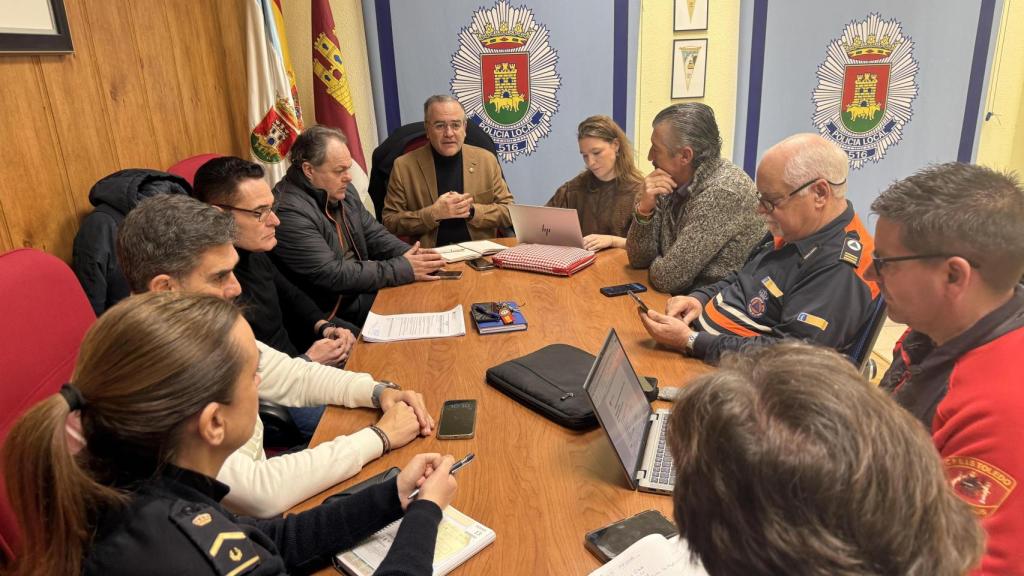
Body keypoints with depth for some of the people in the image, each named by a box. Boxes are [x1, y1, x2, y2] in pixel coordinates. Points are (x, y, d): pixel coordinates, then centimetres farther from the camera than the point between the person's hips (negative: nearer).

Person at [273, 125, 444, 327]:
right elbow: (333, 275, -25)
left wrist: (410, 254, -9)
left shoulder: (341, 190, 5)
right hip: (334, 312, -8)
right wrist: (404, 268, -23)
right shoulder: (289, 212, -23)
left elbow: (374, 234, 11)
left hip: (363, 289, 8)